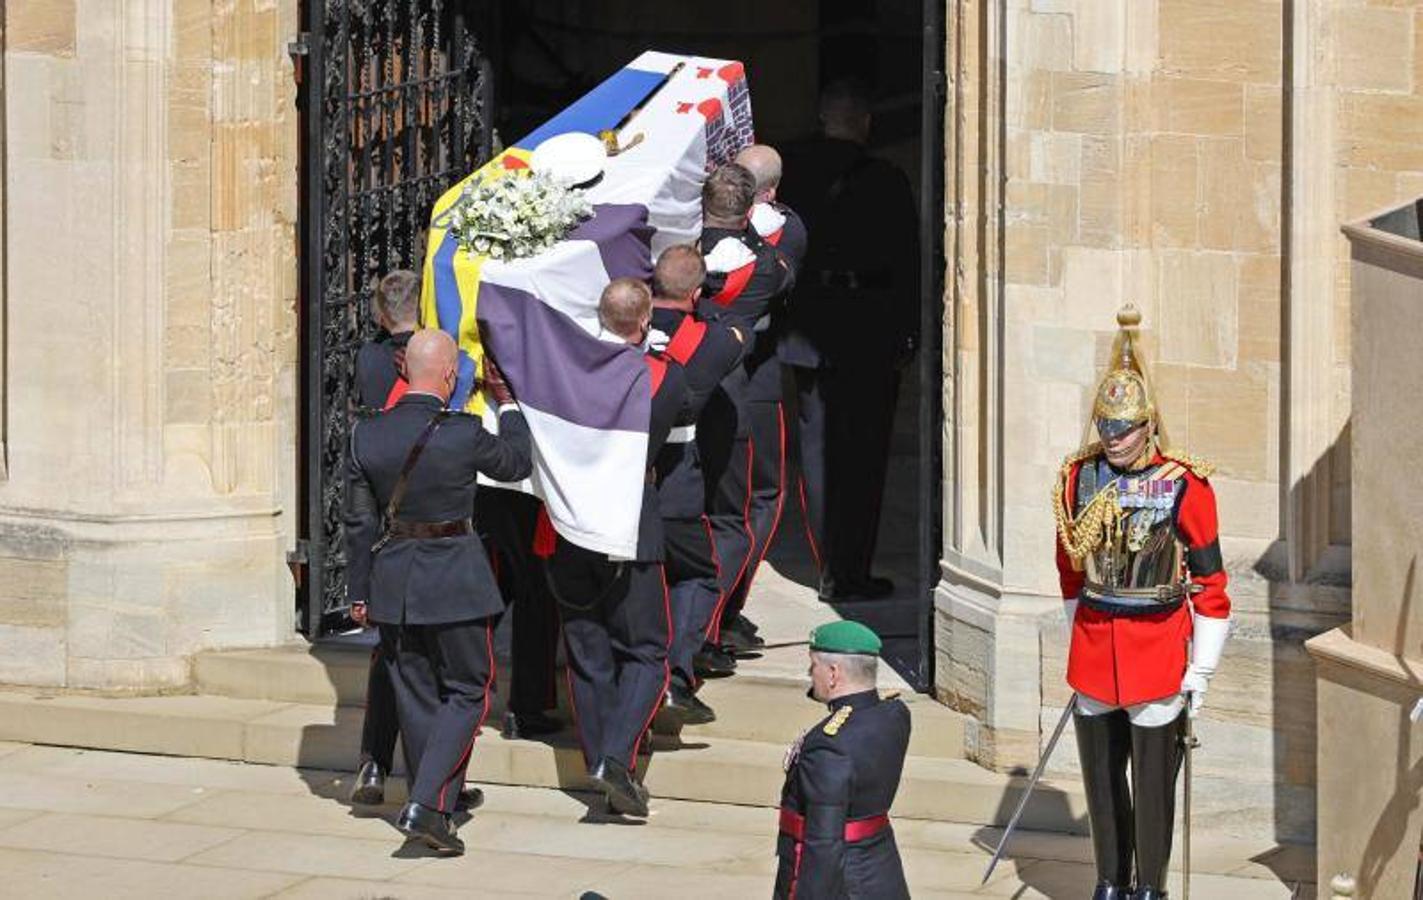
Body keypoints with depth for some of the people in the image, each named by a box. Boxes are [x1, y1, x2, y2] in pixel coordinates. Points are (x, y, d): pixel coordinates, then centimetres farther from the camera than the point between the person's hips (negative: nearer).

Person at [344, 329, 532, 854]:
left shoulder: (366, 436, -4)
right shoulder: (464, 434, -16)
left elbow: (359, 523, 3)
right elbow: (516, 463, 4)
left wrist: (360, 590, 12)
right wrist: (506, 403, 18)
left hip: (392, 580, 5)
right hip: (455, 579, -4)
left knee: (416, 698, 15)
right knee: (467, 692, 7)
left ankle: (432, 812, 25)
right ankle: (426, 805, -7)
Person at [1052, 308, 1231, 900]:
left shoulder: (1184, 486, -12)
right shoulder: (1079, 477, 0)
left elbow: (1210, 584, -7)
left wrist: (1200, 672, -6)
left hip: (1157, 650, -4)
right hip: (1092, 648, 4)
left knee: (1152, 779, 4)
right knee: (1101, 776, 13)